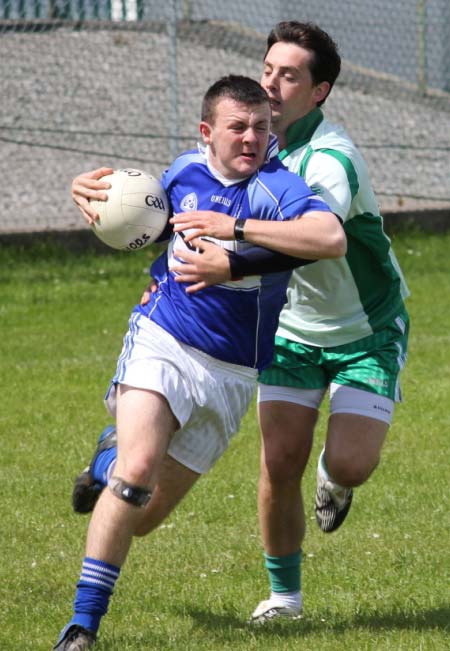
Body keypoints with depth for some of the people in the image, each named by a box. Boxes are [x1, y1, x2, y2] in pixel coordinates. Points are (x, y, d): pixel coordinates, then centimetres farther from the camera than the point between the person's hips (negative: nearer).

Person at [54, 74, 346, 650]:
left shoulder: (276, 187, -14)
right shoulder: (186, 170, 3)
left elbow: (332, 239, -34)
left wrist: (236, 228, -33)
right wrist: (95, 190, 7)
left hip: (230, 374, -1)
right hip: (160, 339, 1)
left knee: (143, 517, 6)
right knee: (138, 470, -25)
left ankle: (114, 450, 43)